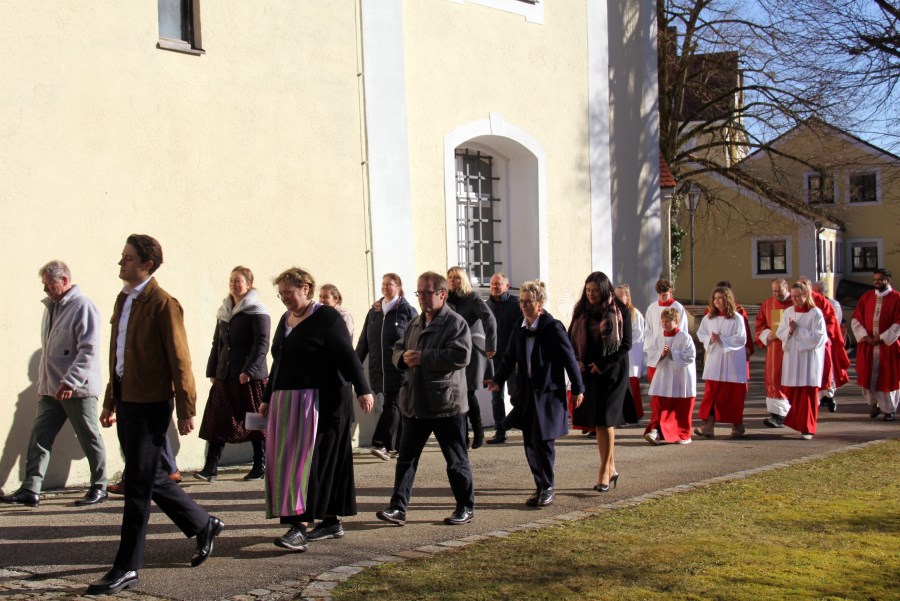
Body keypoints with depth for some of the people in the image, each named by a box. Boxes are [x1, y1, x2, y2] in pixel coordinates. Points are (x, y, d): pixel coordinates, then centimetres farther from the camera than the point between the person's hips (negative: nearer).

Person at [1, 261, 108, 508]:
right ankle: (30, 490, 3)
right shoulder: (52, 307, 13)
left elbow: (89, 350, -20)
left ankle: (99, 487, 17)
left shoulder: (83, 307, -13)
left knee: (90, 439, 5)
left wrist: (70, 381, -26)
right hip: (51, 389, 8)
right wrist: (42, 381, 17)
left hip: (78, 389, -8)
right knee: (39, 437, 2)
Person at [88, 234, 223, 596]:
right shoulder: (123, 300, 13)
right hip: (126, 400, 9)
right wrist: (110, 401, 19)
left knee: (137, 483, -4)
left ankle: (128, 568, 3)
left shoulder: (163, 304, -13)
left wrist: (186, 410, -14)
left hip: (150, 404, -9)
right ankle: (203, 525, 34)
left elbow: (180, 361, -13)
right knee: (150, 476, 16)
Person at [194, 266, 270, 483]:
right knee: (217, 419, -1)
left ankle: (260, 467, 16)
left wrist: (249, 370, -20)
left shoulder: (257, 311, -7)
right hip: (225, 376, 6)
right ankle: (211, 468, -2)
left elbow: (262, 344, -14)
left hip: (251, 377, -6)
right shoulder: (224, 312, 13)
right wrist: (212, 371, 14)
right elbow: (217, 343, 19)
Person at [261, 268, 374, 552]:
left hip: (320, 405, -8)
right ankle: (331, 522, 15)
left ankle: (299, 527, -17)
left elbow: (348, 356, -15)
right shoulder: (285, 320, 16)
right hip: (286, 404, 8)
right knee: (287, 462, 8)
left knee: (308, 461, -13)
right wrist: (267, 399, 26)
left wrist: (362, 390, -23)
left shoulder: (327, 317, -8)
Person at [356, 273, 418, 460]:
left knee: (392, 406, -8)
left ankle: (381, 444, -13)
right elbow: (363, 342, 16)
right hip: (378, 371, 5)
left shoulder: (407, 311, -1)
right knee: (387, 406, 8)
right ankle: (399, 446, 17)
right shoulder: (374, 312, 14)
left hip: (400, 370, -5)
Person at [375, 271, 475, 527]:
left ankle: (465, 507, 17)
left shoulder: (455, 323, -9)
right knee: (406, 457, 6)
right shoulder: (414, 324, 14)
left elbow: (461, 355, -22)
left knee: (456, 459, 5)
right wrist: (404, 358, -5)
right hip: (414, 403, 7)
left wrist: (423, 357, -22)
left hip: (446, 403, -7)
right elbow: (397, 350, 20)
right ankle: (398, 507, 9)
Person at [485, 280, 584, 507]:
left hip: (549, 394, -6)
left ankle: (547, 489, 8)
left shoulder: (553, 327, -9)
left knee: (544, 442, -5)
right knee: (530, 443, 8)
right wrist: (498, 379, -3)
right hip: (527, 394, 6)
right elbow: (509, 357, 11)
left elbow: (569, 358, -7)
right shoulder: (520, 330, 8)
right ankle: (540, 487, 19)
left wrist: (578, 389, -7)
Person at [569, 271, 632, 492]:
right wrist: (576, 361, -6)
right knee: (597, 422, 5)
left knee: (605, 419, -10)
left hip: (613, 373, -4)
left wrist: (602, 365, -11)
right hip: (588, 373, 4)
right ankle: (611, 469, 15)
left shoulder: (620, 312, -4)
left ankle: (604, 472, -6)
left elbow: (626, 344, -6)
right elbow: (570, 339, 12)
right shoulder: (581, 312, 8)